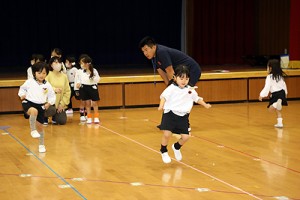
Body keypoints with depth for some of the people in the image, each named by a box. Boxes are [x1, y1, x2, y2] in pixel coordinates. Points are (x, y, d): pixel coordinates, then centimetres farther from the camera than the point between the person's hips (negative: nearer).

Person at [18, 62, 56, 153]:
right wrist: (22, 94, -3)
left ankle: (41, 145, 25)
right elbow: (22, 88, 14)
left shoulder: (47, 85, -2)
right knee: (34, 111, -39)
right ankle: (33, 130, -23)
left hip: (41, 106, 3)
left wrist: (49, 103, -5)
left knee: (40, 126, 8)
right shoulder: (29, 82, -6)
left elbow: (52, 96, 10)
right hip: (29, 103, -2)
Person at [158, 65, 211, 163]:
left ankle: (176, 147, 34)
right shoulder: (171, 88, -7)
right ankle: (164, 152, 12)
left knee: (185, 136, 0)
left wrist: (205, 105, 26)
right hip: (170, 114, -4)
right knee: (167, 134, -16)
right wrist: (161, 105, -34)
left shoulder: (190, 90, 9)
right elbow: (164, 96, -17)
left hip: (183, 116, 4)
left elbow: (197, 98, 25)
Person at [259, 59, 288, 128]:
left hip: (275, 94, -7)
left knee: (271, 109, -9)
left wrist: (262, 95, -11)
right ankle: (279, 123, 14)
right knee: (278, 110, 17)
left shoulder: (269, 77, -10)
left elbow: (267, 87, -15)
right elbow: (284, 85, 21)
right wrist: (285, 93, 35)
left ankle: (277, 103, -39)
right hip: (282, 93, 7)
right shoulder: (280, 76, 11)